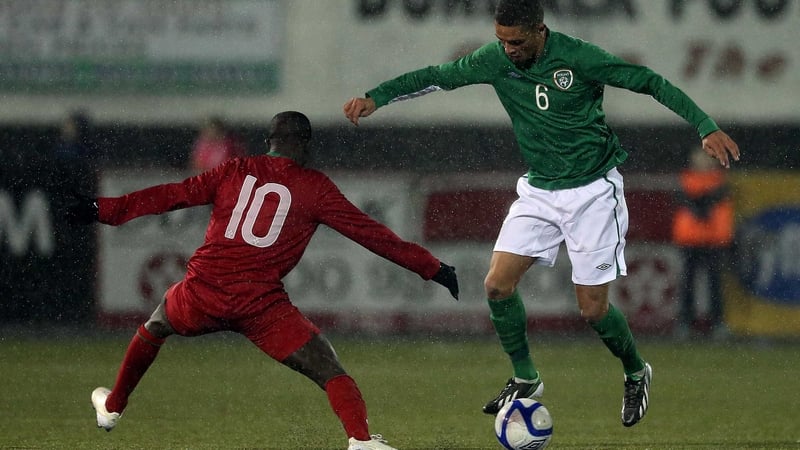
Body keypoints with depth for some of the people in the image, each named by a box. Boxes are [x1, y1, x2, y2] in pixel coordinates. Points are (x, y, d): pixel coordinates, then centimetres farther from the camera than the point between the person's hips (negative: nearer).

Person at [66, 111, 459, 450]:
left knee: (153, 329, 35)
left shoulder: (237, 170, 10)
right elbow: (369, 233, 2)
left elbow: (173, 195, 9)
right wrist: (430, 268, 7)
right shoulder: (316, 187, 3)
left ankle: (112, 408, 48)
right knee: (331, 373, -3)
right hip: (261, 307, -3)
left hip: (201, 294, 3)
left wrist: (104, 209, 15)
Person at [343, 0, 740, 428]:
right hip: (538, 191, 5)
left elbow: (650, 83, -16)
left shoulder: (578, 57, -20)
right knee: (497, 284, -10)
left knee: (592, 308, -4)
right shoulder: (496, 60, -6)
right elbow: (437, 77, 2)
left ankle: (636, 374, 24)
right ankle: (525, 380, 10)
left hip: (592, 192, -5)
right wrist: (375, 98, -8)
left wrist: (707, 128, -20)